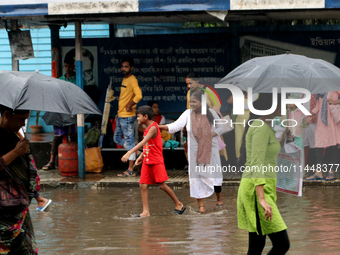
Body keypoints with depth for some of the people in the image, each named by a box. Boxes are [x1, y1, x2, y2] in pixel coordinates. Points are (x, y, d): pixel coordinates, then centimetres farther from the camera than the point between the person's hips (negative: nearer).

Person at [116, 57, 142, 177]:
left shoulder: (132, 80, -16)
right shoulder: (124, 79, 14)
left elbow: (138, 95, -30)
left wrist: (129, 106, -19)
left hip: (127, 116, -10)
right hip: (121, 115, 10)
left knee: (129, 141, -5)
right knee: (117, 138, 17)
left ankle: (130, 170, -1)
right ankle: (136, 152, 25)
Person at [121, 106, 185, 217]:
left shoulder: (153, 128, -18)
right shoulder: (147, 128, 11)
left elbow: (143, 142, -31)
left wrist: (129, 153, -39)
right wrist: (141, 156, 12)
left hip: (156, 162, -9)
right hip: (147, 162, 9)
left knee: (162, 185, -4)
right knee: (143, 185, -1)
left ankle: (179, 204, 13)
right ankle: (146, 212, 0)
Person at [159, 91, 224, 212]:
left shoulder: (211, 113, -3)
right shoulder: (188, 113, -4)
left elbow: (221, 127, 7)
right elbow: (176, 126, -15)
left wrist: (213, 134, -13)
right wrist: (160, 126, -30)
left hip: (210, 149, 0)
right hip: (195, 151, 0)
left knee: (214, 174, 8)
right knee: (196, 176, -3)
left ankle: (219, 199, 31)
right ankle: (201, 205, 4)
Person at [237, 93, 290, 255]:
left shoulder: (262, 127, 17)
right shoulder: (261, 127, -14)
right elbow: (256, 163, -24)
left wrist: (281, 143, 19)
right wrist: (261, 199, -31)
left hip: (262, 189, 10)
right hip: (258, 190, -10)